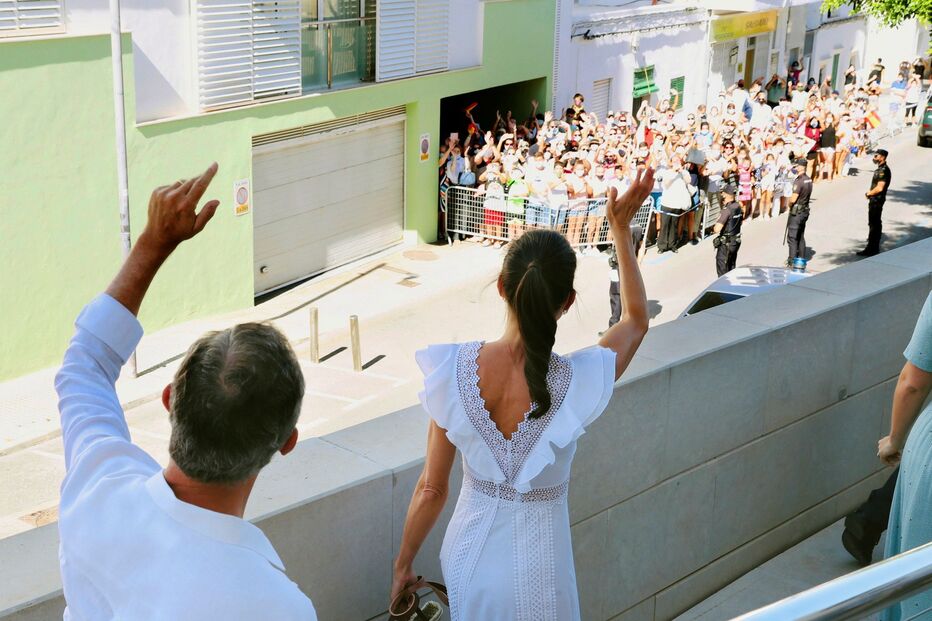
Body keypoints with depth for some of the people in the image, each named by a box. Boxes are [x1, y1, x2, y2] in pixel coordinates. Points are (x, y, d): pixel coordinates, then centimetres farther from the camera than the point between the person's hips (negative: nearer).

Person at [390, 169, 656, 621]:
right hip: (536, 567, -1)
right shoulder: (579, 383, -24)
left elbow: (431, 489, -11)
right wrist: (622, 232, 4)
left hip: (470, 552, 1)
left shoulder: (455, 370, -21)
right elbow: (637, 320, 0)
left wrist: (403, 564, 4)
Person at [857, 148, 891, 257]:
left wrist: (869, 193, -10)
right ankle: (875, 247, 28)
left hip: (877, 200, -11)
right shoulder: (880, 169, 12)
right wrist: (870, 193, 6)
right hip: (875, 200, 11)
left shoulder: (883, 170, -20)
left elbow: (879, 188, -26)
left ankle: (871, 249, -5)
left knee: (873, 224, -7)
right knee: (876, 223, 18)